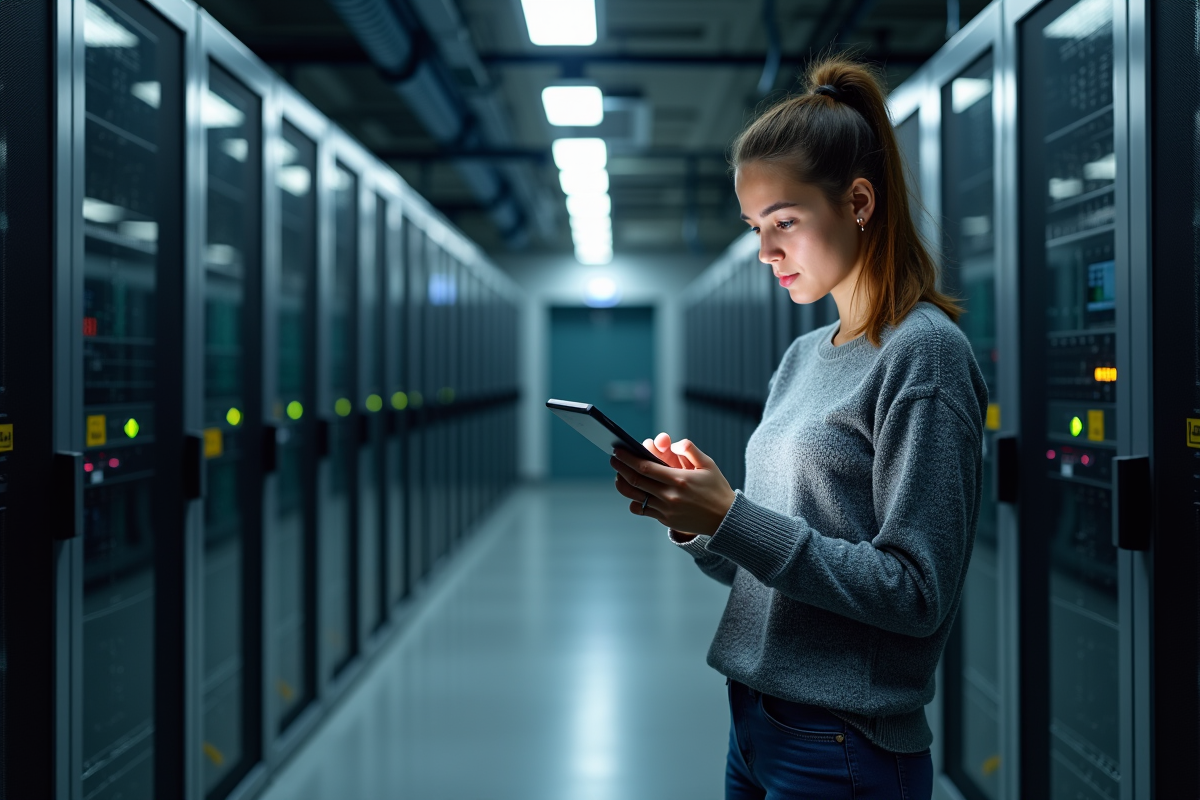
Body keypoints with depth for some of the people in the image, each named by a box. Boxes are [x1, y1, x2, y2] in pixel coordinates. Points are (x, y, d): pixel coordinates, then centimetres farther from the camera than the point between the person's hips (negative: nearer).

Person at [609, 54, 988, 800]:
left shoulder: (924, 353, -13)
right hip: (755, 718, 7)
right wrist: (692, 519, -6)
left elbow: (915, 592, -19)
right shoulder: (803, 355, 10)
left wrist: (731, 517, -22)